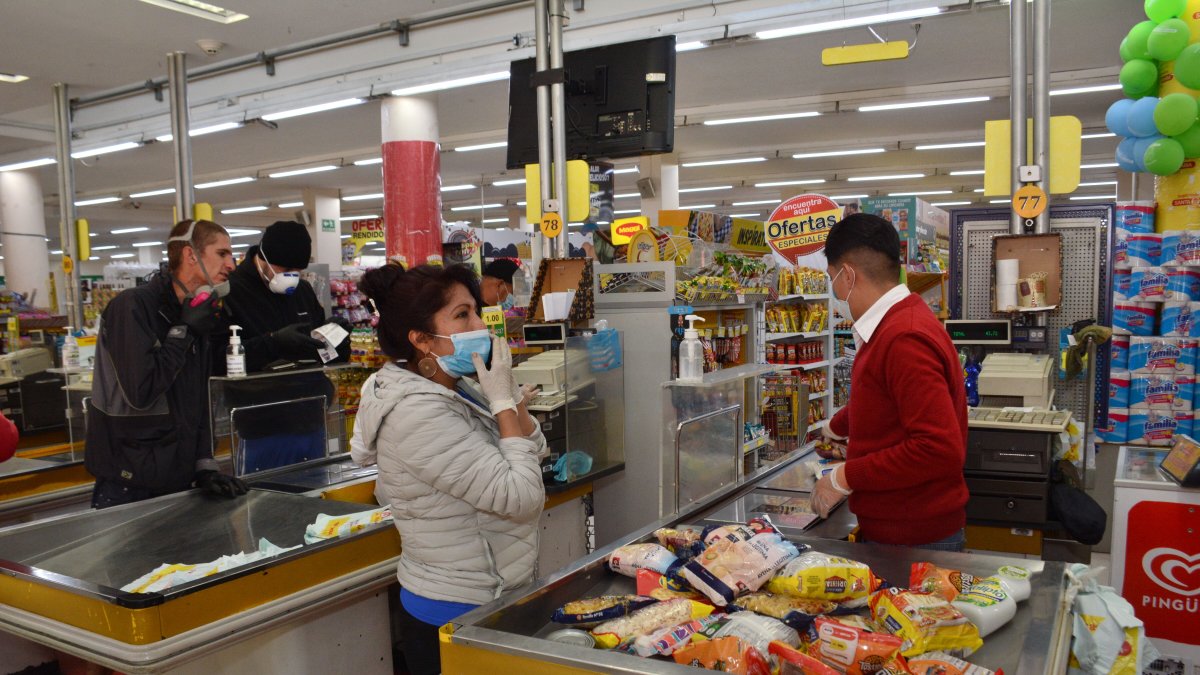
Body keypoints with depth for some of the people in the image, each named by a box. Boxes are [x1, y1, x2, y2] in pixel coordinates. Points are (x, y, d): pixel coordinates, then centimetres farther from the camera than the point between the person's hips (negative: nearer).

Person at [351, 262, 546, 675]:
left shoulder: (454, 389, 2)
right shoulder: (418, 413, -25)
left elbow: (535, 451, 8)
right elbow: (522, 497, -27)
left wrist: (509, 389, -6)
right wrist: (502, 402, -19)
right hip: (458, 615, -8)